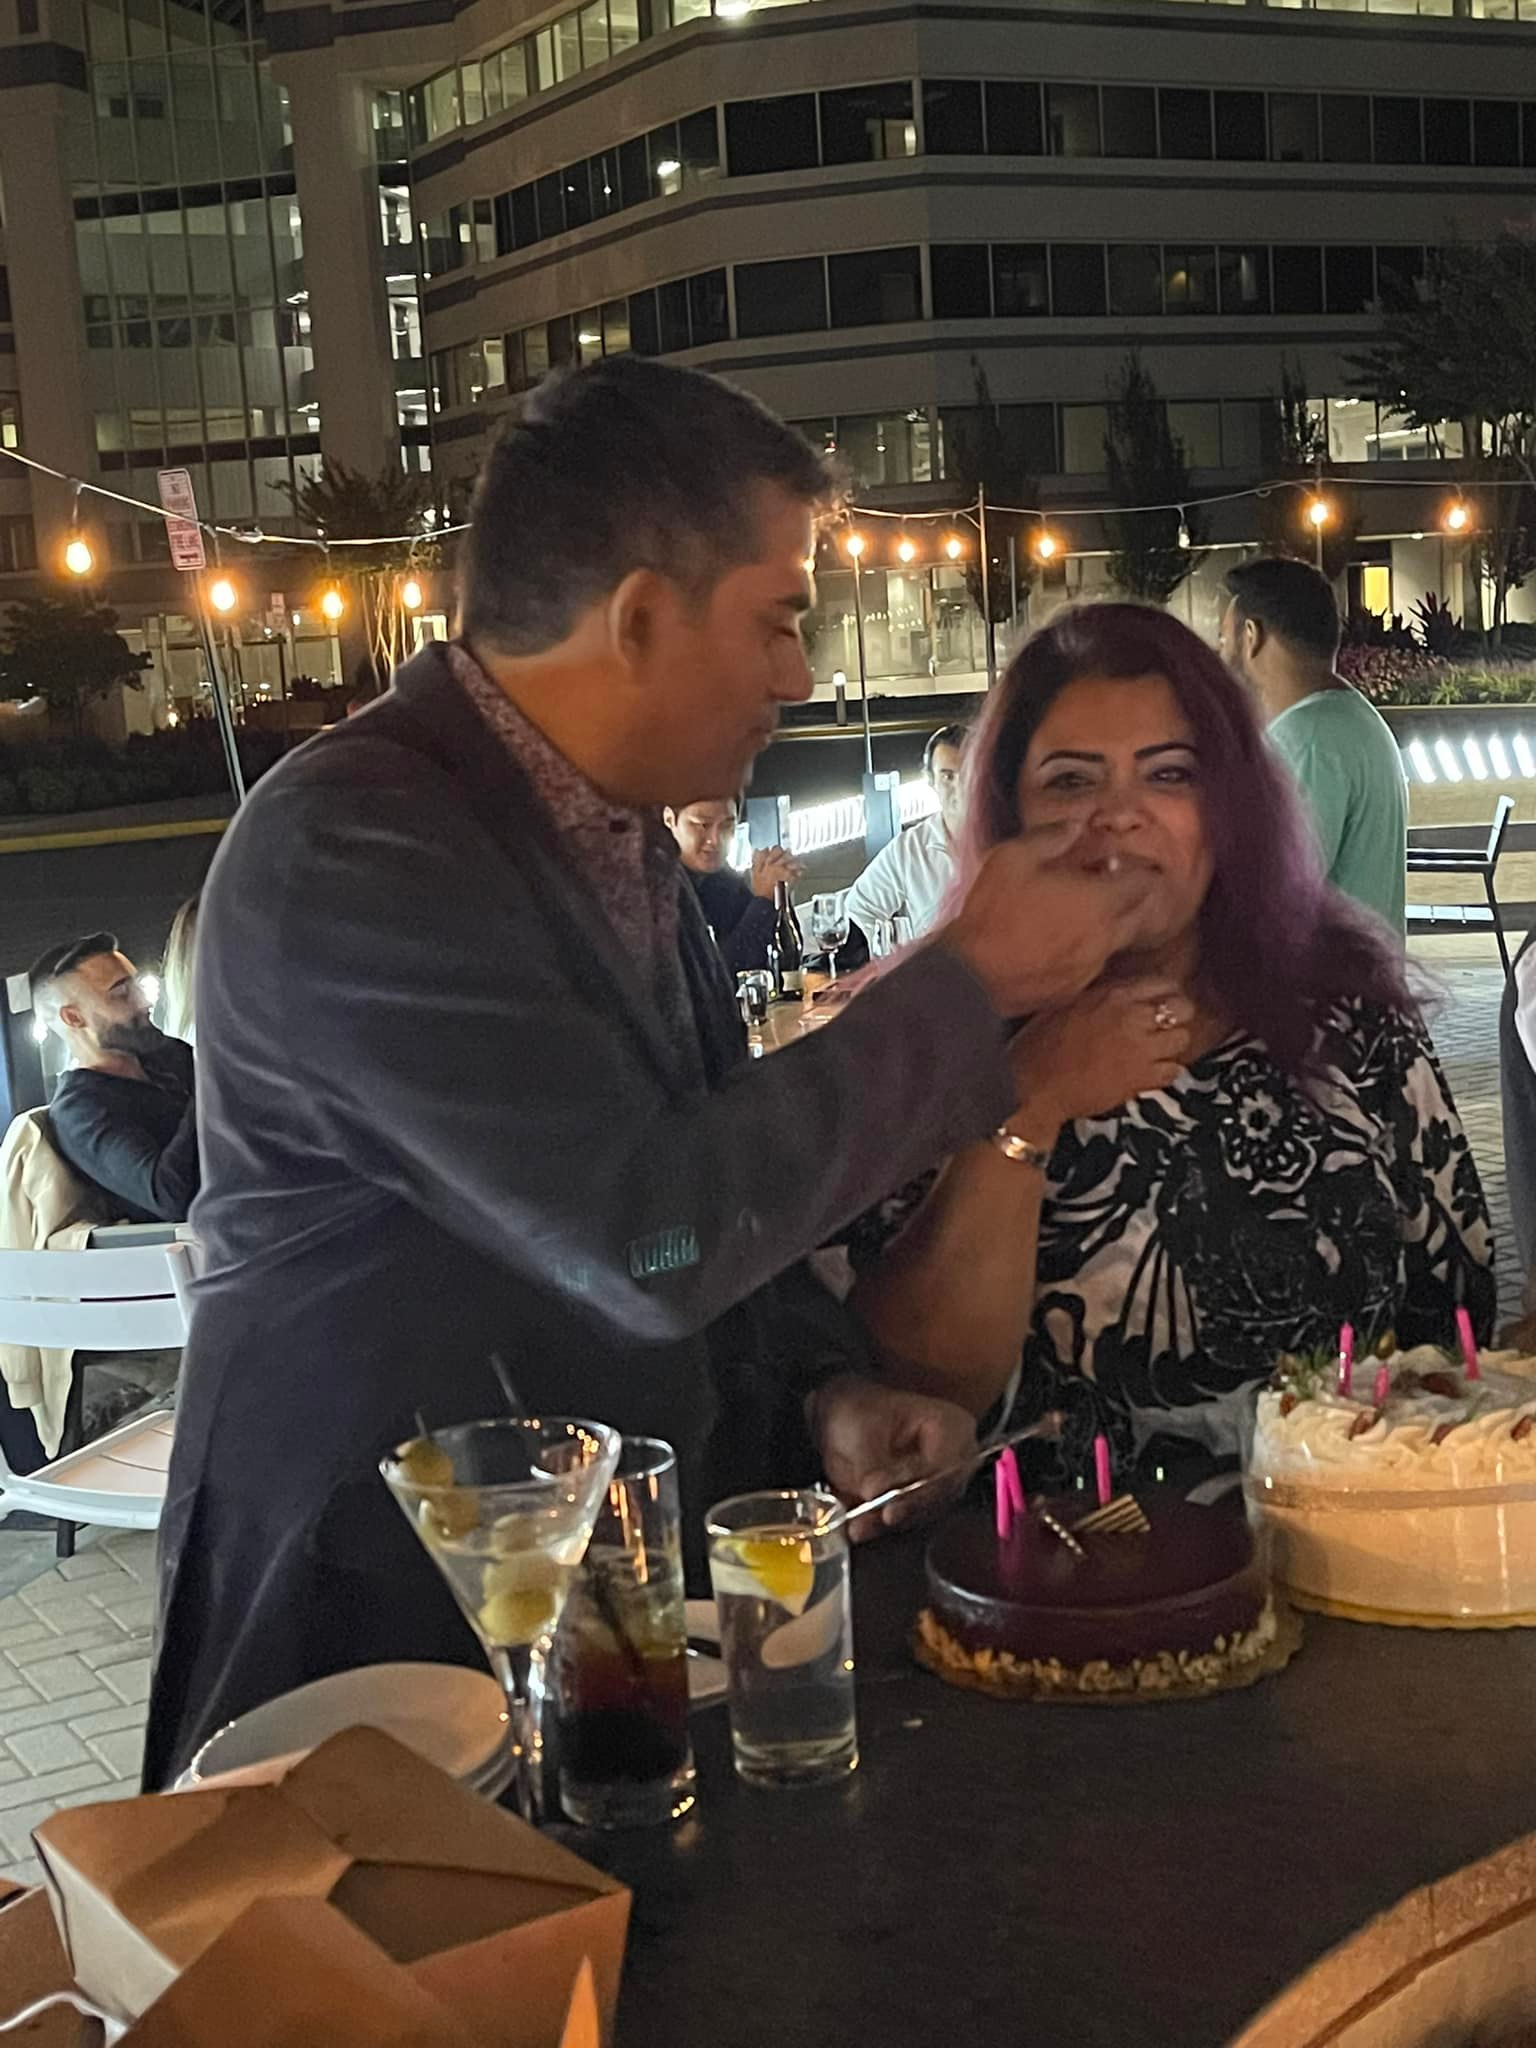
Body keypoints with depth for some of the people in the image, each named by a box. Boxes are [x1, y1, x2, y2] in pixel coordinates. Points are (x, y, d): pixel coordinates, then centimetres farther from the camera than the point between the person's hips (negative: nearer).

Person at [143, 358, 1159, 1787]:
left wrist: (826, 1388, -1)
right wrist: (970, 985, -17)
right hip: (394, 1649, -8)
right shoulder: (352, 848, -21)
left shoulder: (617, 832, 9)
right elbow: (649, 1237, -27)